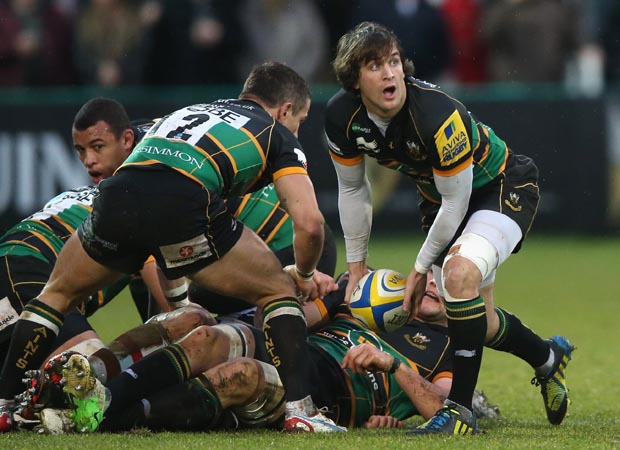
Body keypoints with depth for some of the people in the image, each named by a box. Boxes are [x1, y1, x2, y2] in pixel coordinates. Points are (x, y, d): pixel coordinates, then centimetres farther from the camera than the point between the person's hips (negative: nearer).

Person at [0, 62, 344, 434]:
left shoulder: (191, 111, 40)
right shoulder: (277, 135, 23)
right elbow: (309, 222, 10)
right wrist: (305, 276, 30)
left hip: (116, 195, 4)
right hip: (185, 204, -4)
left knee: (58, 293, 30)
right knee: (279, 291, 16)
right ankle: (300, 410, 3)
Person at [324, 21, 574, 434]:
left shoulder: (437, 115, -36)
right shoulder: (342, 118, -18)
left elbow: (455, 202, -25)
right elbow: (353, 189, 1)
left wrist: (421, 269, -14)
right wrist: (356, 265, 7)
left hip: (504, 187, -7)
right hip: (440, 196, 7)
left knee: (459, 272, -34)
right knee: (477, 319, 12)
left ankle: (461, 410, -27)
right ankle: (548, 358, 45)